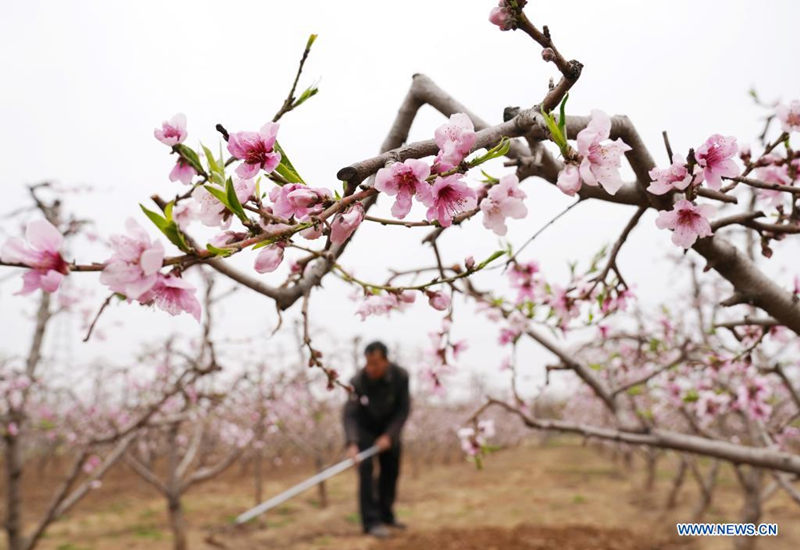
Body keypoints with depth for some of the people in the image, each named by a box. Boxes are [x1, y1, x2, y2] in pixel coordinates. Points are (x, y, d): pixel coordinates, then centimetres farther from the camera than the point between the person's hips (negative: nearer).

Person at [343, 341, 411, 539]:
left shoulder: (400, 376, -26)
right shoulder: (358, 381, -31)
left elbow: (403, 409, -19)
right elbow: (350, 414, -31)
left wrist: (389, 435, -27)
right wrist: (352, 443, -44)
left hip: (389, 426, 3)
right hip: (364, 427, -3)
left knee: (391, 469, 6)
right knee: (366, 467, -15)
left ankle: (386, 515, 23)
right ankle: (371, 521, -11)